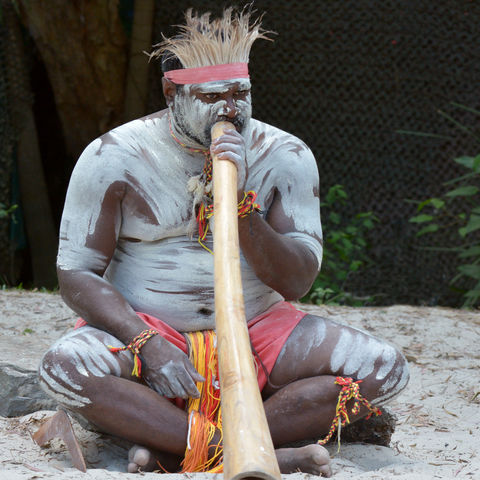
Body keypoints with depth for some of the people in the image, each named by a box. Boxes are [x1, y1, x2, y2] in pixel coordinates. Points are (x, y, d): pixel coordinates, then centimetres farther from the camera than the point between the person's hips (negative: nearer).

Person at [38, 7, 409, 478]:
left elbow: (296, 283, -8)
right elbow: (76, 274, -8)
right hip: (144, 326, -2)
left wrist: (239, 200, -22)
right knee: (65, 367, -35)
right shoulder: (114, 157, -7)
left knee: (383, 368, -21)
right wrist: (147, 343, -24)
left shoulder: (286, 157, -2)